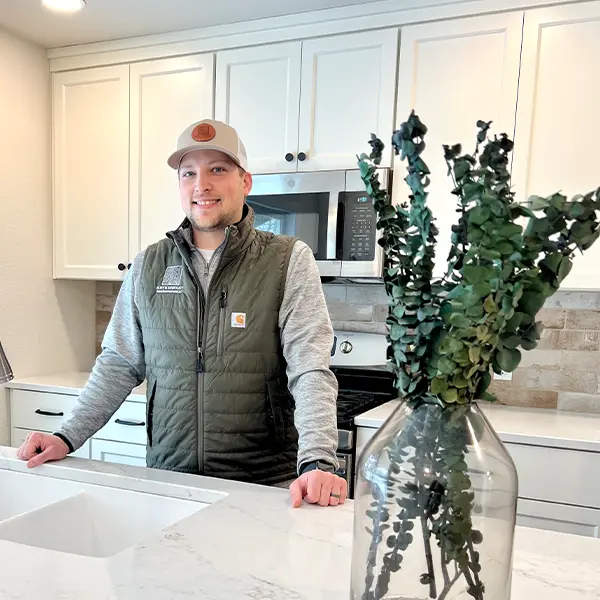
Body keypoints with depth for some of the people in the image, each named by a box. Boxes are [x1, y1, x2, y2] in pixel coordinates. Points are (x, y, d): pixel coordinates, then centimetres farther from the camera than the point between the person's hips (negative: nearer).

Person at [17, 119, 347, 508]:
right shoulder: (148, 266, 5)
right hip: (167, 479, 3)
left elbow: (311, 370, -15)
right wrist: (68, 438, 3)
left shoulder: (290, 261, -7)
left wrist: (317, 463, -26)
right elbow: (118, 365, 11)